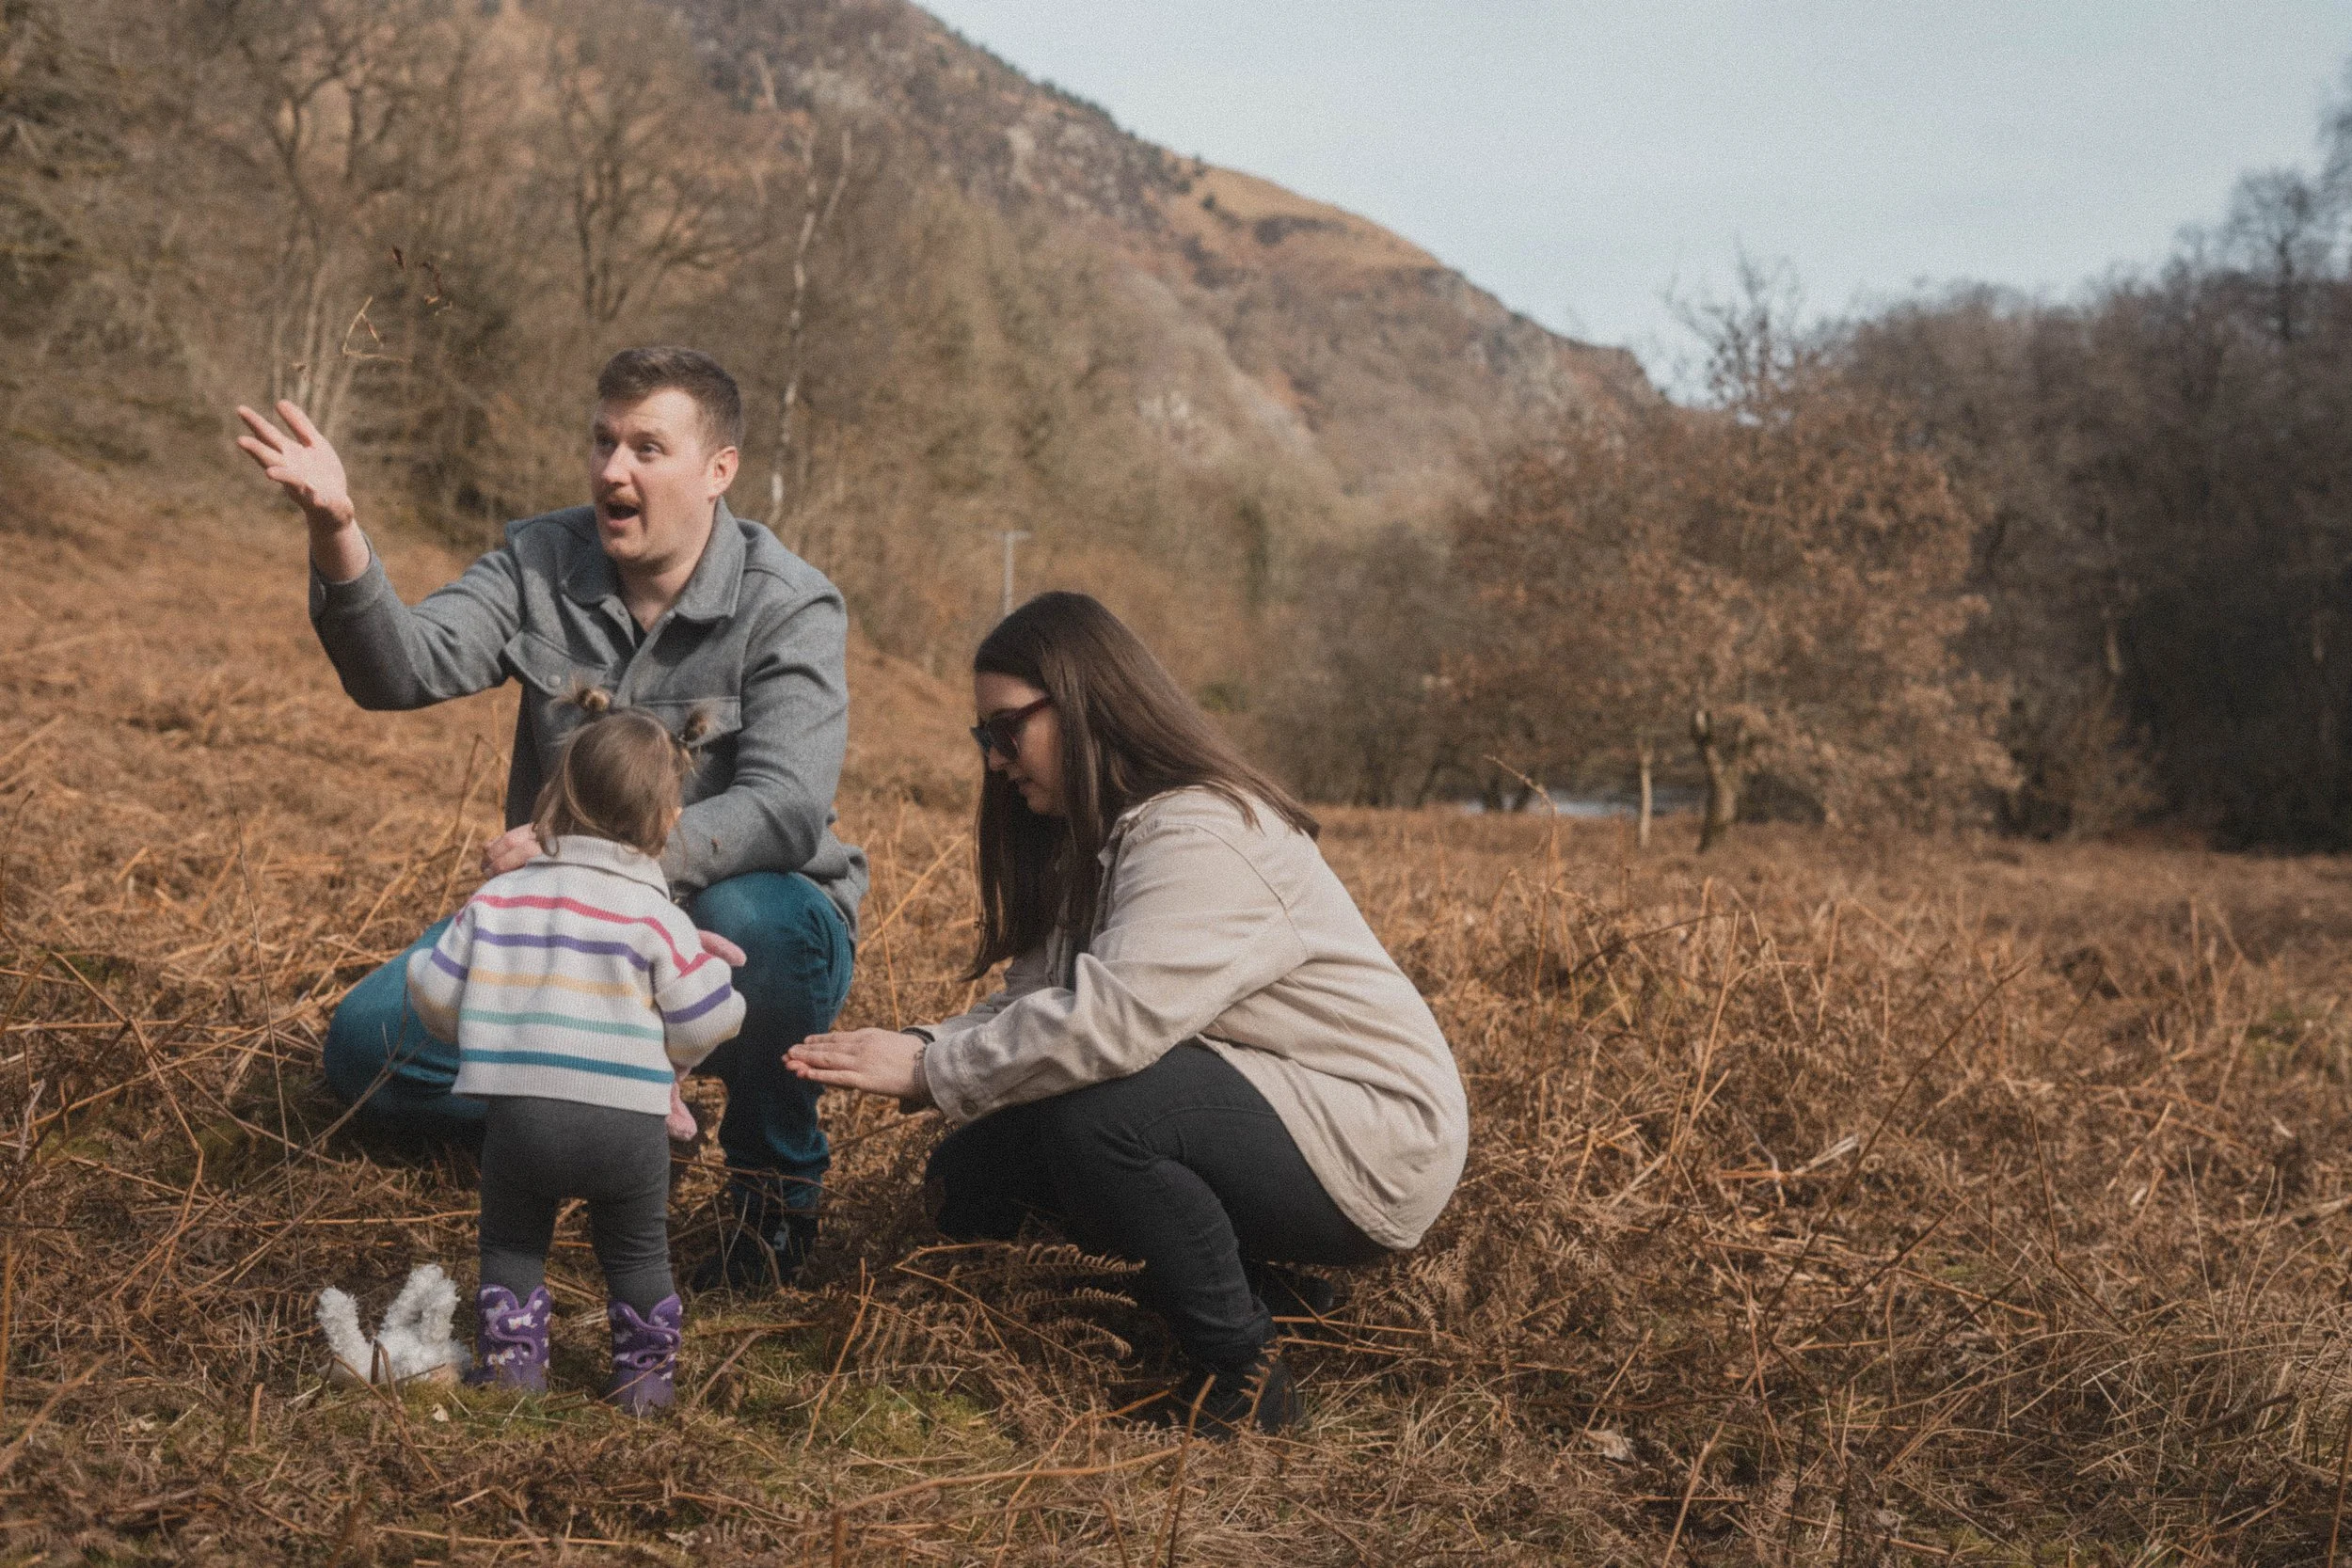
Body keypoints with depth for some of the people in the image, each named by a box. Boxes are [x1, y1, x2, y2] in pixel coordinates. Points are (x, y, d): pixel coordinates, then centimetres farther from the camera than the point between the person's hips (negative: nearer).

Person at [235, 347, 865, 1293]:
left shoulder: (789, 609, -16)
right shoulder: (541, 564, -2)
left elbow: (785, 813, -29)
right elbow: (404, 668, -17)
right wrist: (338, 539, -37)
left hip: (735, 933, -4)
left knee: (750, 919, -39)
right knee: (368, 1044, -10)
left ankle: (777, 1180, -11)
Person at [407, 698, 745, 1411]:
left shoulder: (500, 897, 3)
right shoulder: (656, 916, -4)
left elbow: (434, 988, 4)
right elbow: (707, 1018, -4)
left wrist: (483, 1035, 23)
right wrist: (666, 1056, 18)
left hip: (519, 1111, 1)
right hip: (628, 1118, -1)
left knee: (511, 1242, 22)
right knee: (636, 1250, 18)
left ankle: (512, 1360, 21)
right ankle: (647, 1371, 22)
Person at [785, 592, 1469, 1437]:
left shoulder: (1205, 836, -21)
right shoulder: (1093, 843, 12)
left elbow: (1114, 1019, -34)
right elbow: (1033, 1003, 3)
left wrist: (931, 1070, -26)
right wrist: (923, 1046, -16)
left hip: (1374, 1143, -10)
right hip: (1245, 1103, 10)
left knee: (1093, 1111, -33)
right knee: (969, 1177, 0)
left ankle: (1241, 1373, -16)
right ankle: (1246, 1287, 9)